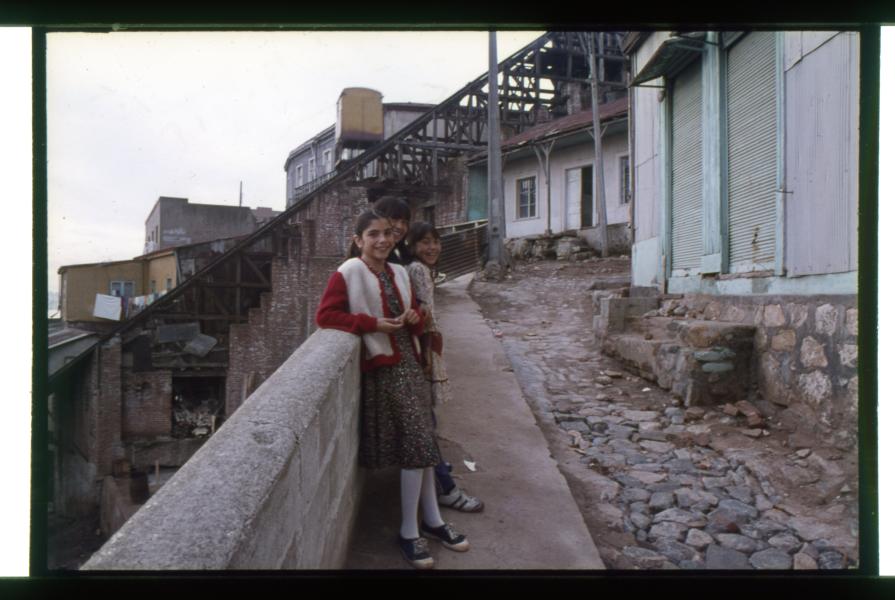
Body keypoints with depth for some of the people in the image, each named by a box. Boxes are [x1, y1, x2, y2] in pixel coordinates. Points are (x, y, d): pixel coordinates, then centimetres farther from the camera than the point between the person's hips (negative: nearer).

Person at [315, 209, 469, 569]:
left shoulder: (399, 273, 11)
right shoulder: (348, 273, -10)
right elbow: (326, 315, -17)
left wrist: (415, 319, -4)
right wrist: (372, 324, -21)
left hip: (409, 363, 7)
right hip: (383, 369, -7)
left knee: (422, 441, 11)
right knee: (416, 444, -6)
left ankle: (431, 520, 27)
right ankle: (409, 532, 11)